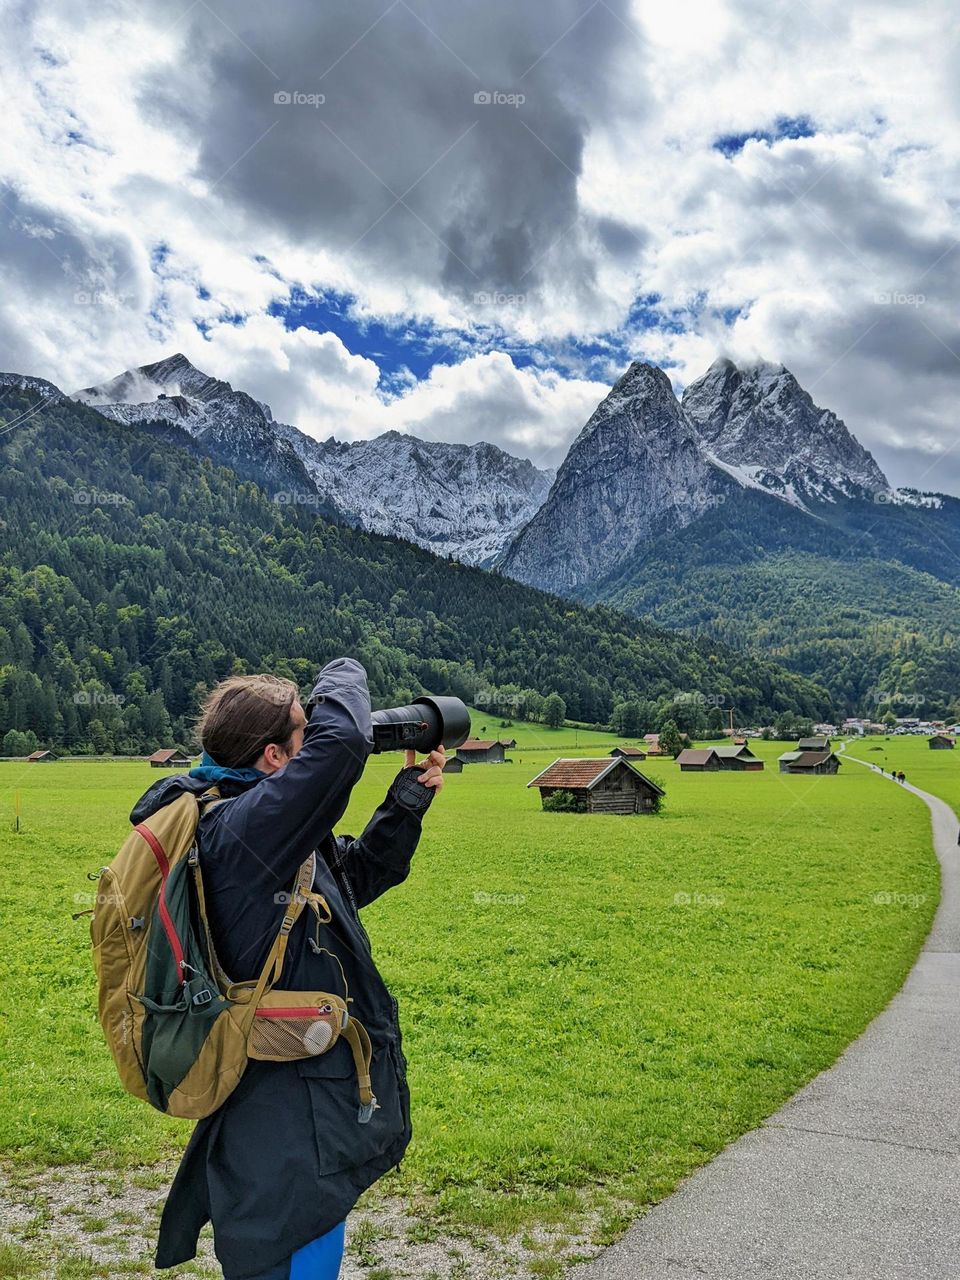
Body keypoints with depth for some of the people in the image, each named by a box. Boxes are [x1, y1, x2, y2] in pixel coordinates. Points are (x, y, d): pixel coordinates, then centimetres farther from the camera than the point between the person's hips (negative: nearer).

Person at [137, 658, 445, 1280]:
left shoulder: (270, 831, 8)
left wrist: (410, 798, 8)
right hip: (293, 1132, -10)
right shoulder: (236, 831, -24)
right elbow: (341, 741, -36)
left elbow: (365, 872, 20)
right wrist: (344, 675, -15)